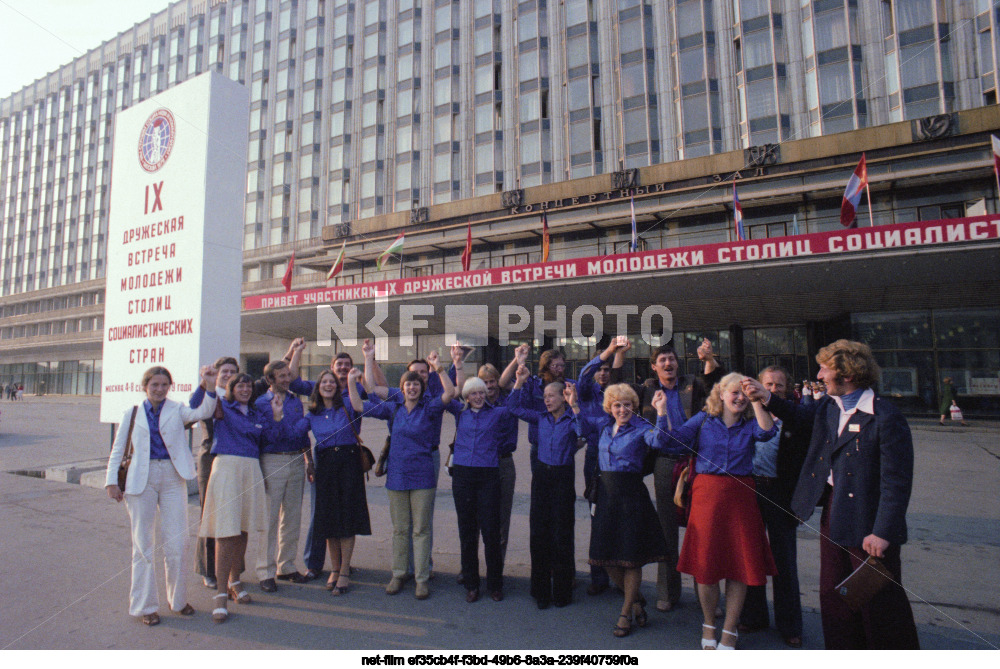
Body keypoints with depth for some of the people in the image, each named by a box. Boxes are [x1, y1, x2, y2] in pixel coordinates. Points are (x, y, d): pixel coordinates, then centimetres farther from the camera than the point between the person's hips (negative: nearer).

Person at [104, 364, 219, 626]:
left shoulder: (177, 410, 8)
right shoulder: (132, 414, 8)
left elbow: (203, 412, -9)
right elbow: (118, 450, 11)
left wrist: (210, 388, -24)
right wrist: (112, 481, 2)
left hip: (173, 477, 0)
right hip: (141, 480, 0)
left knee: (176, 542, 3)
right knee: (143, 543, 7)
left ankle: (178, 599, 19)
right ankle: (145, 605, 19)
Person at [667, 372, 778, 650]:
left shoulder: (750, 424, 8)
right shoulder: (704, 420, 5)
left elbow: (767, 432, -14)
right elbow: (674, 440, -4)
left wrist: (756, 400, -15)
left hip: (740, 496, 1)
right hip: (707, 493, -1)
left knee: (740, 563, 4)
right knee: (705, 561, 5)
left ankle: (730, 630, 21)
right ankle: (709, 624, 28)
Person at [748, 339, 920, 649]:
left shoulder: (885, 418, -20)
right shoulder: (827, 406, 3)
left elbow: (896, 481, -19)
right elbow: (803, 417, 27)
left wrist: (883, 532, -20)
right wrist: (767, 399, 16)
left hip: (867, 520, -7)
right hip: (832, 513, 8)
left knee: (879, 599, 7)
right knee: (833, 593, 18)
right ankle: (844, 649, 34)